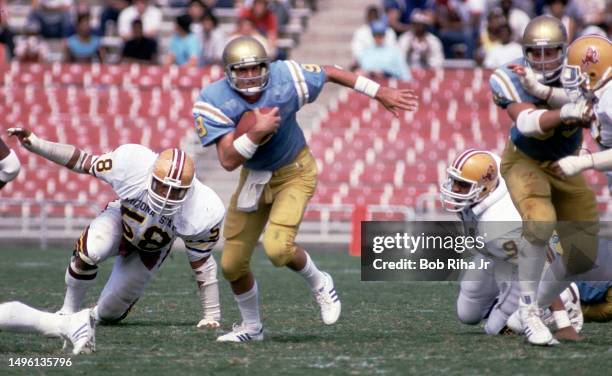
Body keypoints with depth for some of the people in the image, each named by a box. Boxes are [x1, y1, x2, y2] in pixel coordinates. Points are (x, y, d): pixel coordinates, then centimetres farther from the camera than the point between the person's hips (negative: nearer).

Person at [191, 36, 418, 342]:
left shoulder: (286, 79, -23)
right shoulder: (213, 102, -23)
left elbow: (330, 73, -4)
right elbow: (228, 161, -28)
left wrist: (381, 93, 4)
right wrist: (258, 131, -43)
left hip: (294, 173, -3)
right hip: (254, 177, 3)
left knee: (277, 248, -25)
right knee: (232, 264, 4)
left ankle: (319, 284, 7)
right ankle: (251, 327, 31)